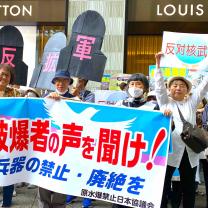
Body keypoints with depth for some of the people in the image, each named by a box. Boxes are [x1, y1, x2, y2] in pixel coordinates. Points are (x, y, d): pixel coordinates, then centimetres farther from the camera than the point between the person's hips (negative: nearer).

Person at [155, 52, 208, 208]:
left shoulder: (192, 102, 15)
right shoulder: (165, 102, 10)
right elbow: (159, 85, 0)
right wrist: (158, 64, -8)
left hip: (190, 151, 3)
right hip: (170, 150, -3)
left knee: (189, 188, 12)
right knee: (163, 185, 1)